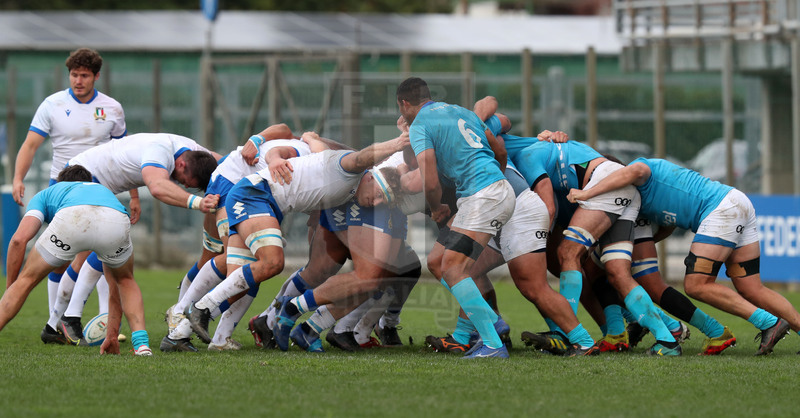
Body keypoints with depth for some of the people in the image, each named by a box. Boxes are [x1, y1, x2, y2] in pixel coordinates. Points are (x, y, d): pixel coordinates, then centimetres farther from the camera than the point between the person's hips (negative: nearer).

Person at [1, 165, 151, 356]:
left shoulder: (45, 195, 41)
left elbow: (19, 239, 19)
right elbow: (116, 287, 51)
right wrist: (112, 336, 58)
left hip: (72, 219, -3)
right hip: (117, 223, 3)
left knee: (27, 280, 21)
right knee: (126, 281, 35)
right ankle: (141, 344, 18)